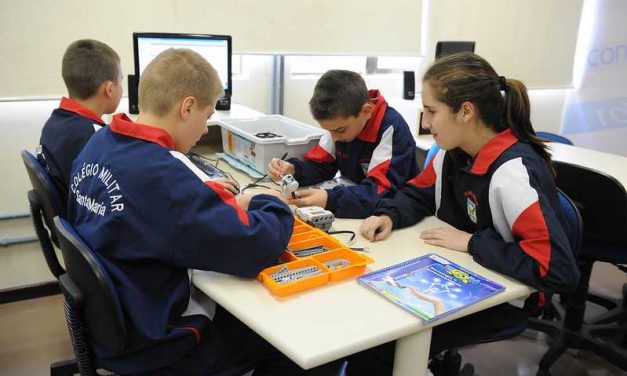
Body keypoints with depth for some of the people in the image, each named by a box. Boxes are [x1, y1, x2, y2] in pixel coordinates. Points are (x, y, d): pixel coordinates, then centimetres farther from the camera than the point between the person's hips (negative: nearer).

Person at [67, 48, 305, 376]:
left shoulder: (100, 143, -4)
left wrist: (217, 197, -1)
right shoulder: (160, 174, -32)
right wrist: (270, 204, -11)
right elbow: (254, 249, -31)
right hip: (145, 345, -8)